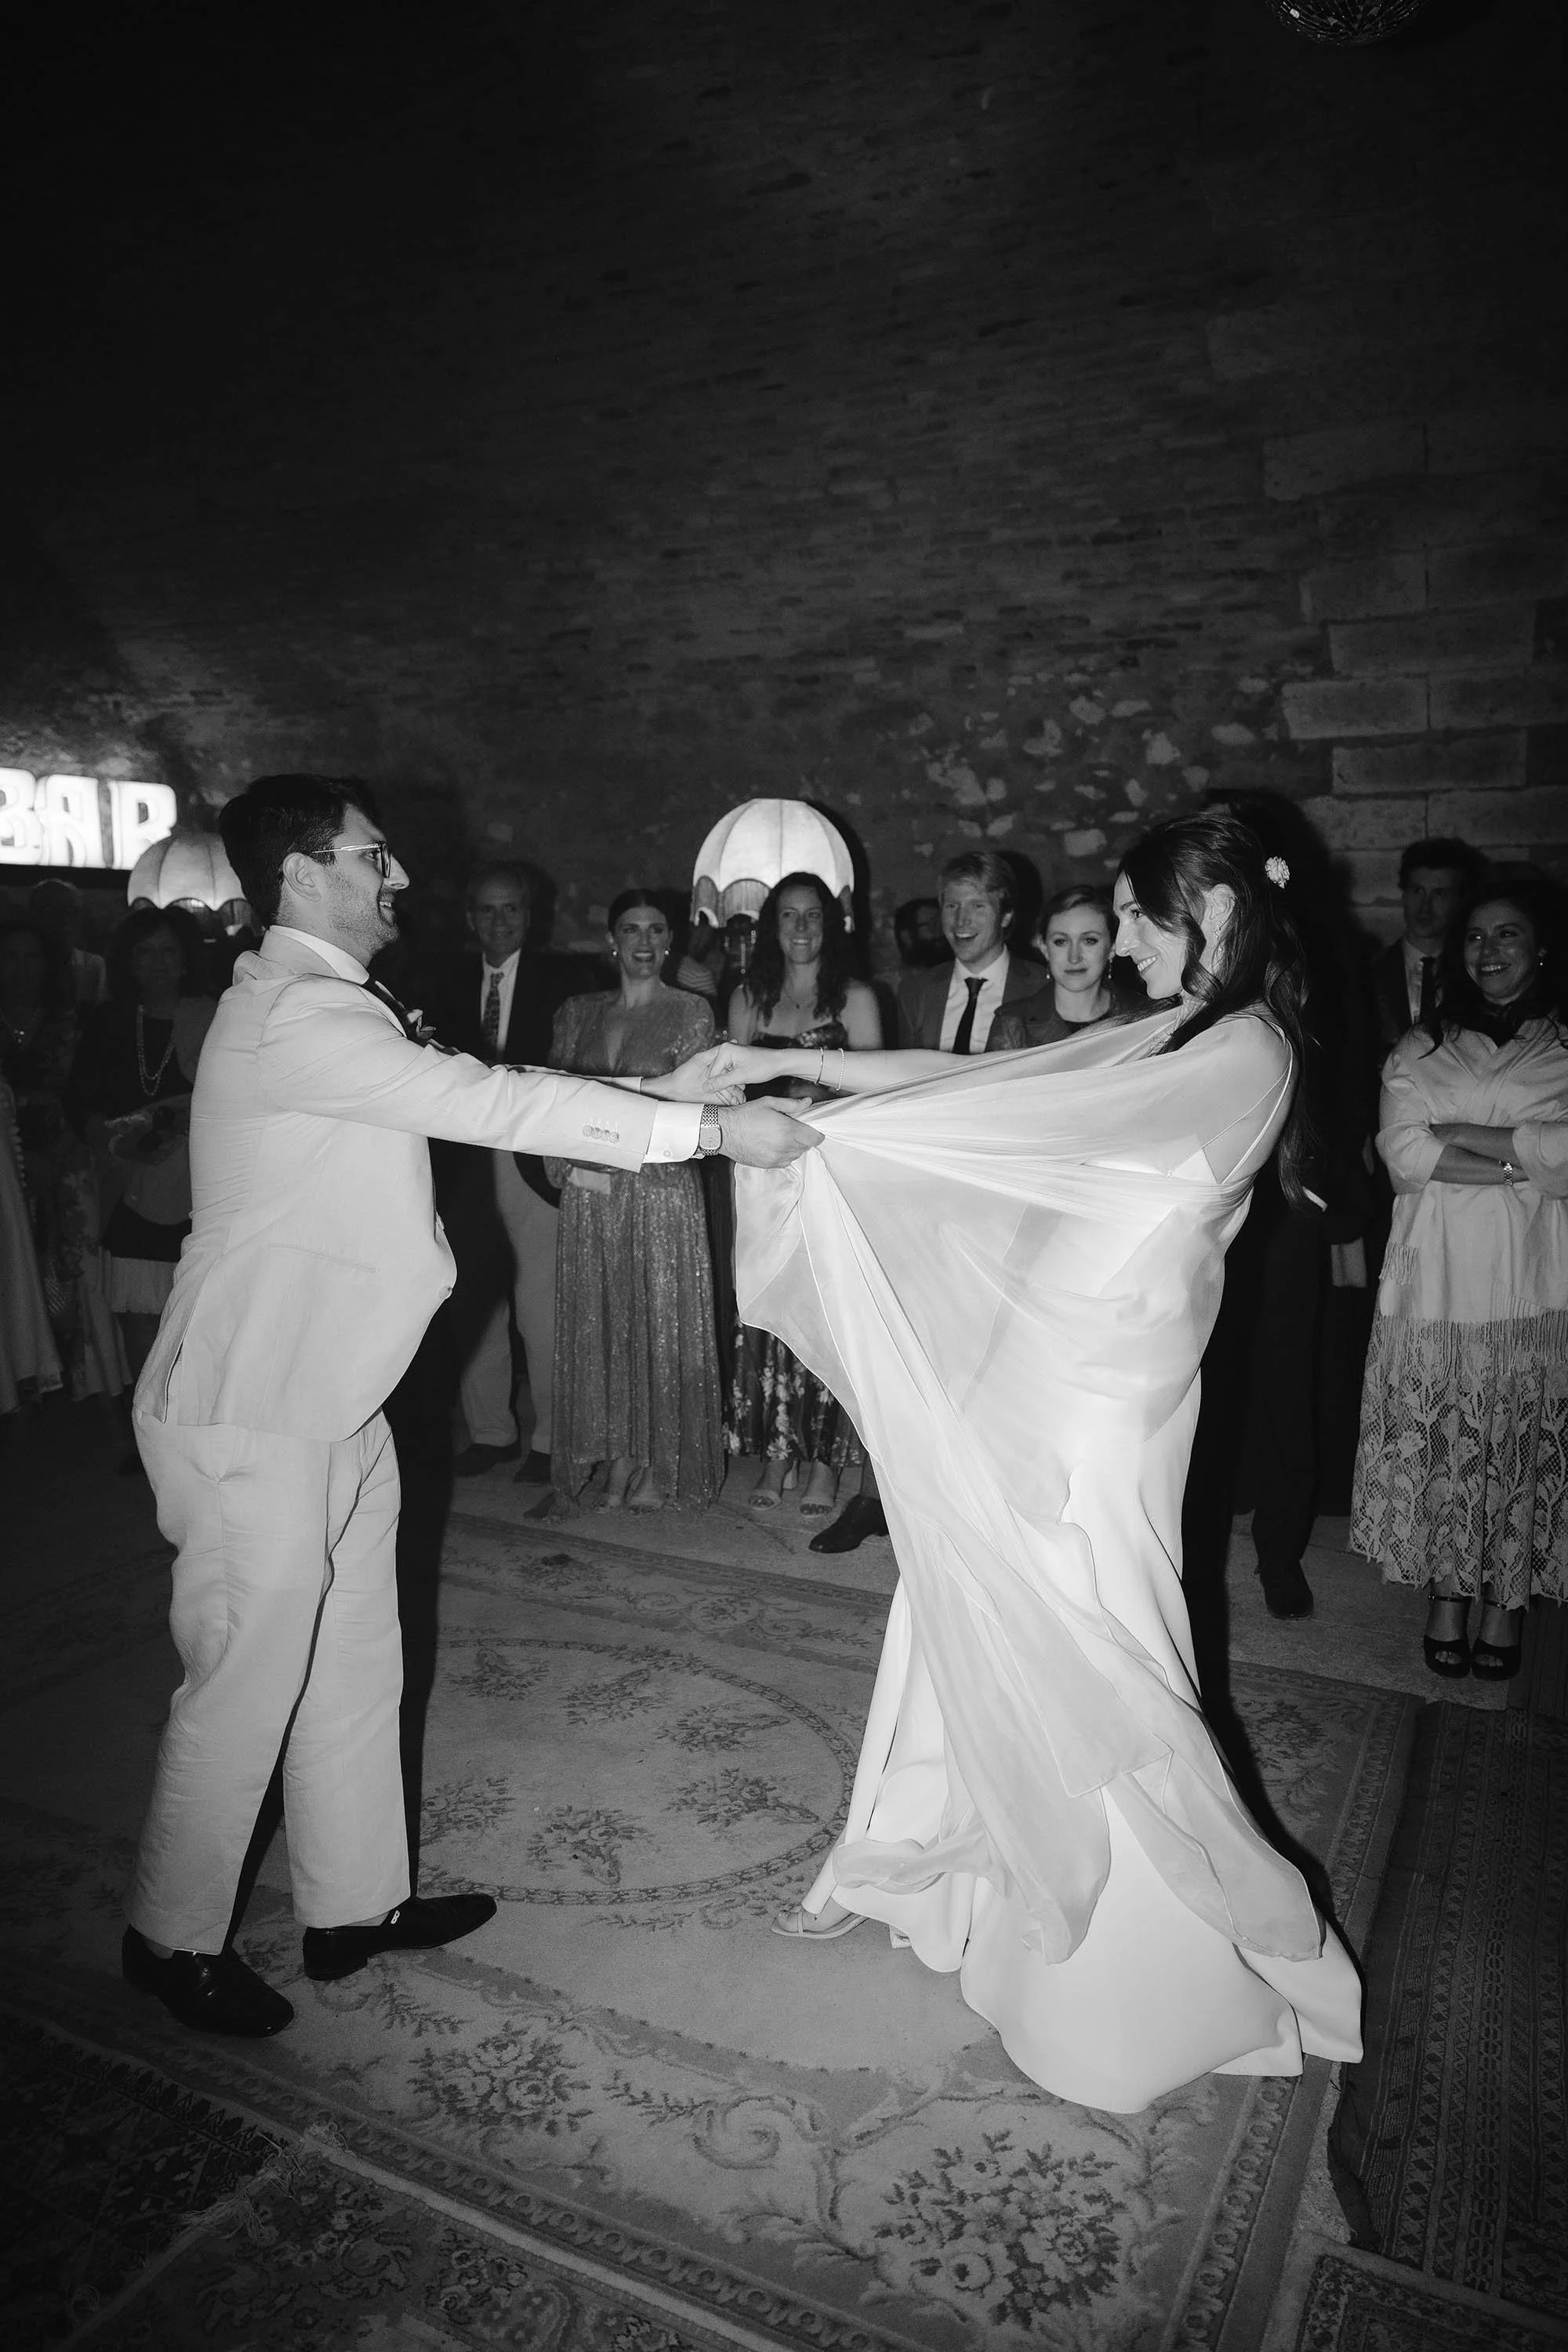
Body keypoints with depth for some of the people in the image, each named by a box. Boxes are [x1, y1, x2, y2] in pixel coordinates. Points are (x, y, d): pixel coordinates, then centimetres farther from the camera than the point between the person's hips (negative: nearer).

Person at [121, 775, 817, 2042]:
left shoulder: (337, 1007, 12)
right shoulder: (297, 1013, -21)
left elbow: (475, 1090, 11)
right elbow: (490, 1106, -27)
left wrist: (655, 1089, 2)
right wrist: (712, 1128, -24)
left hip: (332, 1403, 10)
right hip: (254, 1417, -10)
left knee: (354, 1663, 18)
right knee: (246, 1685, 6)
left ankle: (357, 1903, 35)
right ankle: (176, 1938, 29)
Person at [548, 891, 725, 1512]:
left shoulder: (691, 1013, 0)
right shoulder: (577, 1014, 10)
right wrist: (571, 1169, -7)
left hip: (661, 1189, -3)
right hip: (588, 1196, 3)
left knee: (663, 1324, 3)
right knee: (600, 1326, 8)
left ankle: (661, 1467, 17)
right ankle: (618, 1461, 21)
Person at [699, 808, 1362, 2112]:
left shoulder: (1246, 1054, -15)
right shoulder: (1165, 1040, 11)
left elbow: (1040, 1125, -24)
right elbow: (969, 1079, 9)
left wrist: (821, 1130, -21)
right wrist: (783, 1063, 5)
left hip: (1099, 1408, -8)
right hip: (1020, 1382, 8)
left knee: (1084, 1667, 4)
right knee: (964, 1621, 17)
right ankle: (902, 1861, 36)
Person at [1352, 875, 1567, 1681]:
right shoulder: (1419, 1051, 10)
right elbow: (1403, 1151, -5)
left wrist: (1460, 1133, -9)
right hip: (1437, 1278, 1)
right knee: (1437, 1441, 4)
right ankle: (1447, 1592, 20)